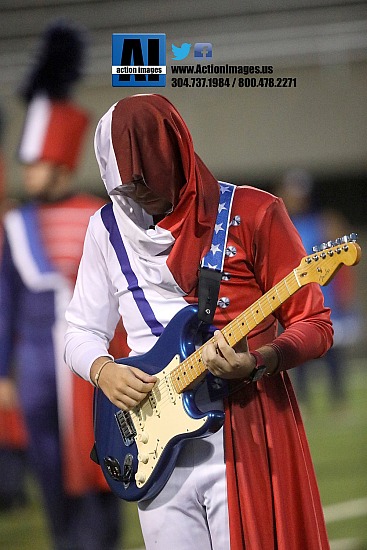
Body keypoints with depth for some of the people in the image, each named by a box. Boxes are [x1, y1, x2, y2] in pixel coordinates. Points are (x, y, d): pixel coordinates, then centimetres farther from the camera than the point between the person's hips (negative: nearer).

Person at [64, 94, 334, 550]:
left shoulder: (253, 213, -6)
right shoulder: (108, 229, 7)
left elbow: (315, 325, -4)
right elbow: (81, 332, 16)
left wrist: (253, 363, -23)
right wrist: (103, 371, -7)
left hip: (248, 437, -4)